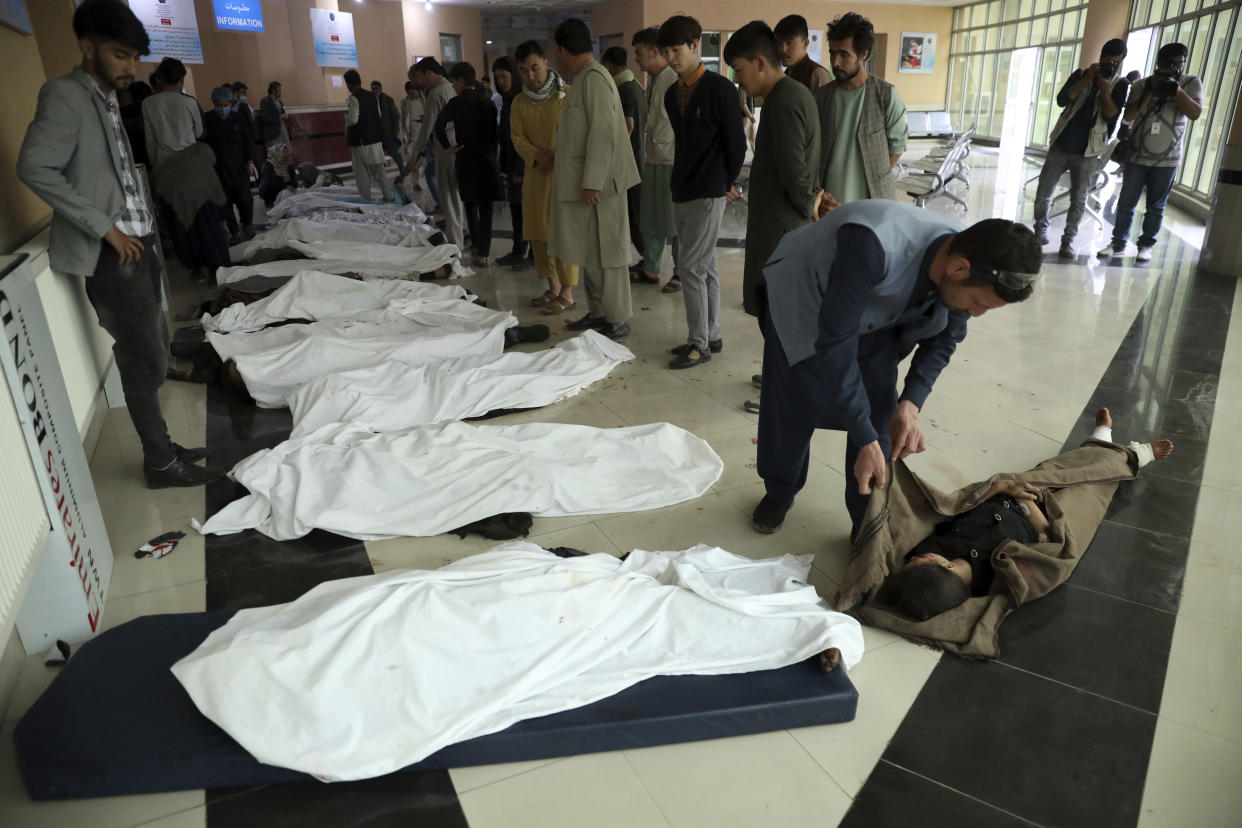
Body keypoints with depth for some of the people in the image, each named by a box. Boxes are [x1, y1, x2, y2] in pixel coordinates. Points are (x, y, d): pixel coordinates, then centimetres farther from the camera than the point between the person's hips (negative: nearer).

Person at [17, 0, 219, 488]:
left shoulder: (106, 101, 17)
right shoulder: (65, 95, -9)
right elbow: (34, 168, -20)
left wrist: (145, 230, 7)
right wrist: (104, 227, -18)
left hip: (138, 247, 8)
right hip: (114, 257, -8)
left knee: (151, 356, 13)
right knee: (144, 363, -3)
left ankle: (163, 448, 24)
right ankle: (161, 464, 8)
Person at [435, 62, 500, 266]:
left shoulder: (457, 103, -9)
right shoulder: (487, 101, 2)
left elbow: (440, 126, -22)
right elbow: (495, 129, 3)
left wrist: (448, 147, -8)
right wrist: (492, 153, 9)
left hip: (466, 160, -2)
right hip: (488, 159, 2)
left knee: (470, 205, 16)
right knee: (485, 208, 4)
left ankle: (477, 246, 21)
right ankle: (483, 253, 2)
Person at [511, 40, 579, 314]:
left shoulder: (567, 95, -5)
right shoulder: (519, 102, 10)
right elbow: (517, 137, 7)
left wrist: (561, 157, -17)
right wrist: (537, 155, -11)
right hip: (535, 172, 6)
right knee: (538, 231, 8)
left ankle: (567, 292, -1)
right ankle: (553, 287, 21)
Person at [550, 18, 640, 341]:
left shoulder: (595, 78, -15)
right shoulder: (582, 79, 14)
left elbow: (603, 133, -22)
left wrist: (592, 182, -24)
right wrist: (557, 156, 34)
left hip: (597, 183, -10)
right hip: (583, 180, 10)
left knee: (605, 251, -4)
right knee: (589, 251, 14)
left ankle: (617, 320, 4)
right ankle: (597, 311, 24)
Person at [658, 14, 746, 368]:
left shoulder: (719, 88, -10)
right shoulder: (672, 94, 12)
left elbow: (736, 143, -7)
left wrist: (727, 183, 0)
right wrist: (679, 181, 15)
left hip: (708, 192, -7)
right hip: (682, 191, 8)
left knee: (692, 267, -9)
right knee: (705, 266, 12)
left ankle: (699, 344, 0)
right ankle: (711, 336, 19)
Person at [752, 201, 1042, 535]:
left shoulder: (964, 274, -24)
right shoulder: (874, 247, -45)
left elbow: (943, 339, -6)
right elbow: (835, 342, -39)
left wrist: (910, 404, -22)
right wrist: (865, 441, -36)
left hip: (875, 315, 4)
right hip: (803, 300, -4)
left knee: (879, 418, -3)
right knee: (789, 408, 2)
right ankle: (780, 492, 31)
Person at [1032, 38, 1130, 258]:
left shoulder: (1120, 85, 3)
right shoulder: (1081, 74, 6)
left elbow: (1111, 114, -10)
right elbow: (1062, 100, -9)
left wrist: (1104, 87, -17)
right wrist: (1087, 80, -15)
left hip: (1086, 151, -1)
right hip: (1061, 145, 1)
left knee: (1078, 199, -1)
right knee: (1043, 193, 2)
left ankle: (1068, 241, 7)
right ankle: (1041, 229, 20)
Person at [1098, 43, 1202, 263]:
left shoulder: (1191, 83, 1)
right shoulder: (1142, 85, 1)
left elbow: (1195, 113, -13)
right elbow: (1129, 117, -8)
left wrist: (1175, 89, -21)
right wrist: (1150, 92, -18)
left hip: (1166, 161, -1)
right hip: (1137, 156, 1)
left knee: (1156, 207, 6)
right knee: (1126, 203, 4)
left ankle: (1146, 245, 14)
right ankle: (1118, 243, 13)